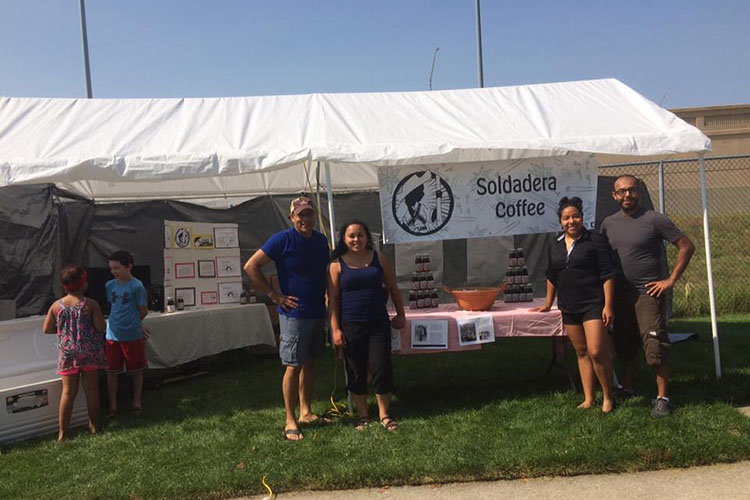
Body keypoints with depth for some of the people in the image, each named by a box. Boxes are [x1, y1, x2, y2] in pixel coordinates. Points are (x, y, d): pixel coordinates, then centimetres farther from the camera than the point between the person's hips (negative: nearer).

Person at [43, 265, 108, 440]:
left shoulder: (56, 305, -1)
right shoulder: (90, 304, -11)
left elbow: (46, 329, 4)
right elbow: (102, 327, -13)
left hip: (67, 353, 2)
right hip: (89, 352, -2)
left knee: (68, 392, 7)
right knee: (91, 389, 9)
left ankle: (62, 432, 8)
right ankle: (94, 426, 19)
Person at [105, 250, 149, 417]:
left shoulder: (137, 286, -13)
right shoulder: (110, 285, 3)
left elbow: (143, 311, -7)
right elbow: (114, 307, 13)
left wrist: (134, 325, 7)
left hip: (132, 336, -4)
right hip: (112, 335, 4)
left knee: (136, 371, 9)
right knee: (111, 372, 8)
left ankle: (137, 402, 25)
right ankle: (113, 405, 20)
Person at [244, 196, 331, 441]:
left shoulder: (321, 240, 7)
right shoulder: (282, 240, -12)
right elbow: (251, 266, -12)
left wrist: (326, 296, 11)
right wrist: (275, 295, -13)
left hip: (318, 313, 6)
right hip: (294, 313, -6)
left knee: (308, 364, 14)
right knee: (293, 366, -2)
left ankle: (306, 412, 26)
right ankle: (291, 421, 8)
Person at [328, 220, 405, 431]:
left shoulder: (379, 259, 5)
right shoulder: (337, 265, 0)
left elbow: (393, 288, 14)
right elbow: (333, 299, -1)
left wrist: (400, 314, 16)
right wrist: (335, 329, -5)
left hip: (378, 324, 1)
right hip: (350, 326, -1)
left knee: (381, 369, -1)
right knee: (356, 372, 7)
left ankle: (384, 413, 16)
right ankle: (362, 414, 24)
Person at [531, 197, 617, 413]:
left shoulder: (596, 240, -6)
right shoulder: (555, 246, 11)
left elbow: (608, 275, -9)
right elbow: (551, 277, 20)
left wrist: (608, 305, -14)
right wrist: (548, 304, 23)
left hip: (593, 305, -6)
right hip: (569, 308, 6)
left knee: (597, 352, -12)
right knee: (581, 353, 11)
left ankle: (608, 397, 6)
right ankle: (589, 399, 19)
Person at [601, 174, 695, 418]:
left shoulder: (654, 220, -8)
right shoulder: (608, 223, 7)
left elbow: (687, 247, -6)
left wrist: (670, 280, -10)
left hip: (649, 294, -5)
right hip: (621, 295, 6)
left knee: (656, 348, -7)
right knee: (624, 347, 14)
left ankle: (662, 398, 5)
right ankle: (628, 390, 28)